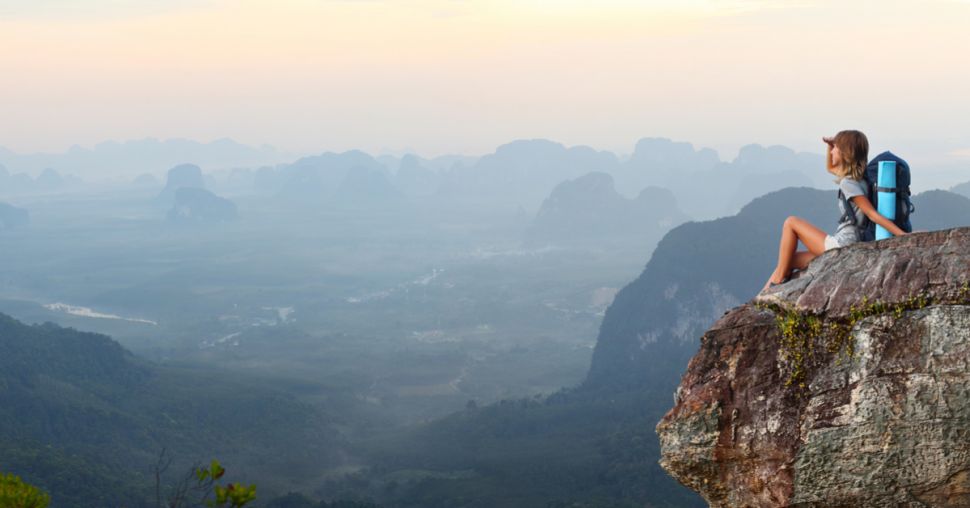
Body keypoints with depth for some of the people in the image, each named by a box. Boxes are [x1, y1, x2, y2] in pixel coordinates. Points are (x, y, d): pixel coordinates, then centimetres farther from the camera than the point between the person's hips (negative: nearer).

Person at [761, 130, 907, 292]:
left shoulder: (848, 183, -16)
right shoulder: (858, 178, 13)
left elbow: (873, 214, -21)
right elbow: (830, 168, 32)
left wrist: (903, 235, -28)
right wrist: (829, 145, 14)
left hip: (842, 246, -10)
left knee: (791, 223, 0)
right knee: (789, 260, 14)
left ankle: (778, 280, 2)